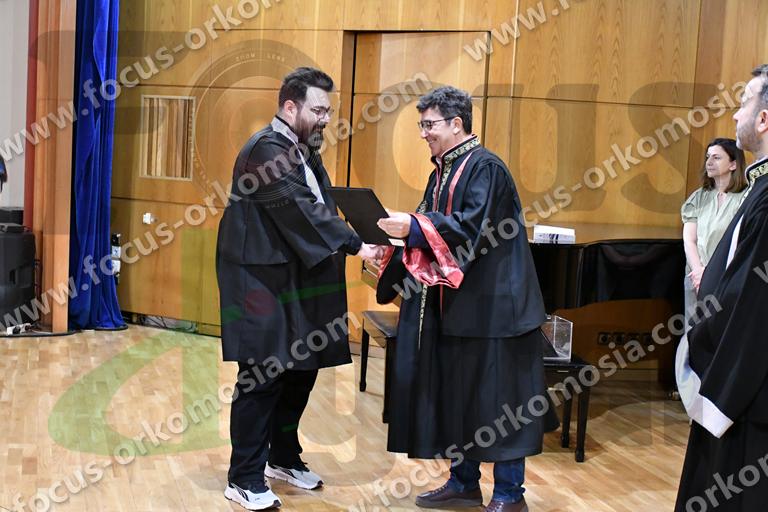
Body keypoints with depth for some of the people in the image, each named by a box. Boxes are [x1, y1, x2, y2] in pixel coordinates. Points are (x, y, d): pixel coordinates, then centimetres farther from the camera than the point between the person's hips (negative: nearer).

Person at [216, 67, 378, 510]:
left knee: (302, 372, 15)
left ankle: (283, 457, 32)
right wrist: (354, 245, -24)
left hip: (298, 285, 10)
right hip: (265, 285, -9)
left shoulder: (306, 152, 15)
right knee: (263, 379, -4)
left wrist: (353, 245, -2)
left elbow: (321, 209, 12)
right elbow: (300, 210, -23)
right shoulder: (267, 150, -15)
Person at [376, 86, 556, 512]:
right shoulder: (444, 170, 15)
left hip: (490, 305, -9)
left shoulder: (485, 168, -12)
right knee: (453, 393, 13)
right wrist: (400, 232, 1)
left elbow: (473, 228, -24)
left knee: (496, 397, -2)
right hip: (451, 303, 9)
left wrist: (413, 226, -28)